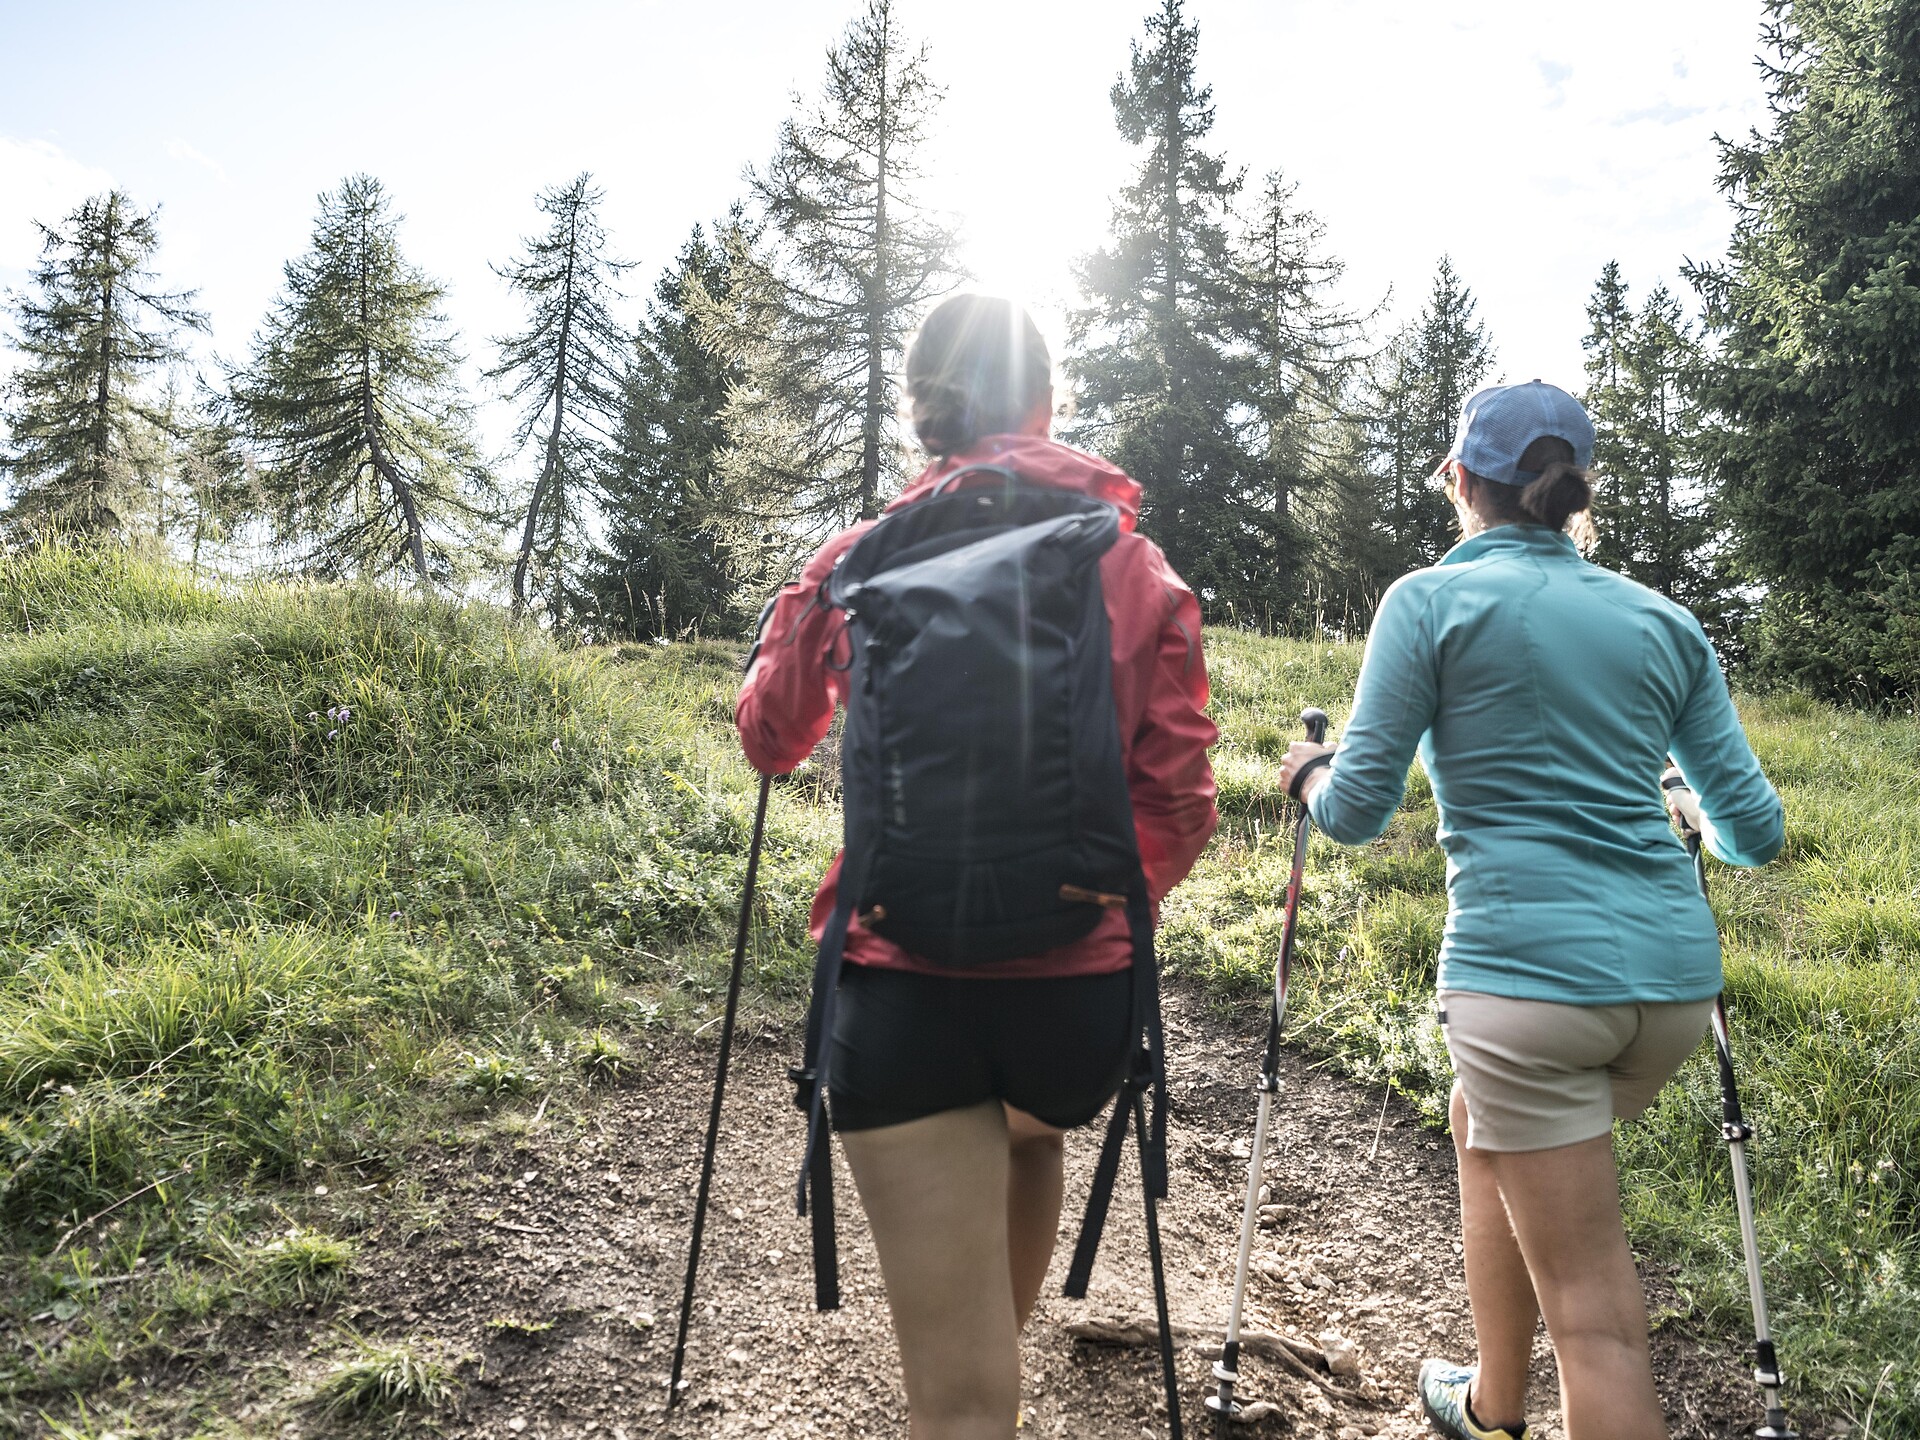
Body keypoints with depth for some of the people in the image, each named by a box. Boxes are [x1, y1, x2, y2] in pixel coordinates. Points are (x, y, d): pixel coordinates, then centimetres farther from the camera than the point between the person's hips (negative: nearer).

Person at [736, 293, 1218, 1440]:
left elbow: (769, 739, 14)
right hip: (1081, 981, 3)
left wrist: (798, 614, 34)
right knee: (1031, 1136, 38)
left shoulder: (859, 562, -1)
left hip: (904, 986, -2)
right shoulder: (1143, 572, 0)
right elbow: (1180, 806, 0)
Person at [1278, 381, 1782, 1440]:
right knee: (1481, 1121, 31)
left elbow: (1356, 815, -3)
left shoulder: (1432, 600, -1)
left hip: (1526, 968, -6)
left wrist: (1309, 775, 18)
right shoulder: (1664, 621, 12)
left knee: (1594, 1313, 0)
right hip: (1674, 974, 7)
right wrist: (1706, 828, 33)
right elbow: (1753, 832, 11)